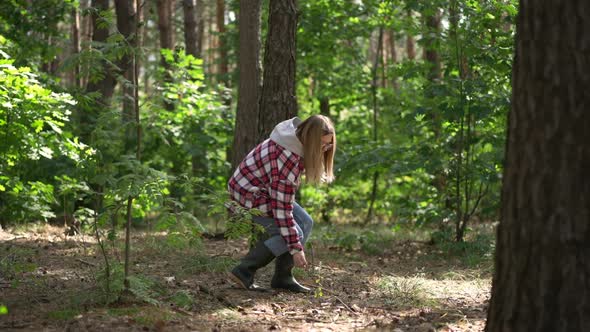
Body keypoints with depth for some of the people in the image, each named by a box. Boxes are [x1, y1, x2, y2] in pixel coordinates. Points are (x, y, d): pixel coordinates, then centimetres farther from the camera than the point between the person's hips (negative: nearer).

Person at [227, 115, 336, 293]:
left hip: (264, 189, 10)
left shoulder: (296, 140, -5)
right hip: (249, 195, -10)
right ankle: (244, 272, -13)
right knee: (288, 232, -20)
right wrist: (295, 248, -28)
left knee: (305, 223, 2)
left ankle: (283, 277, 4)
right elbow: (282, 208, -32)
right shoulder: (288, 159, -34)